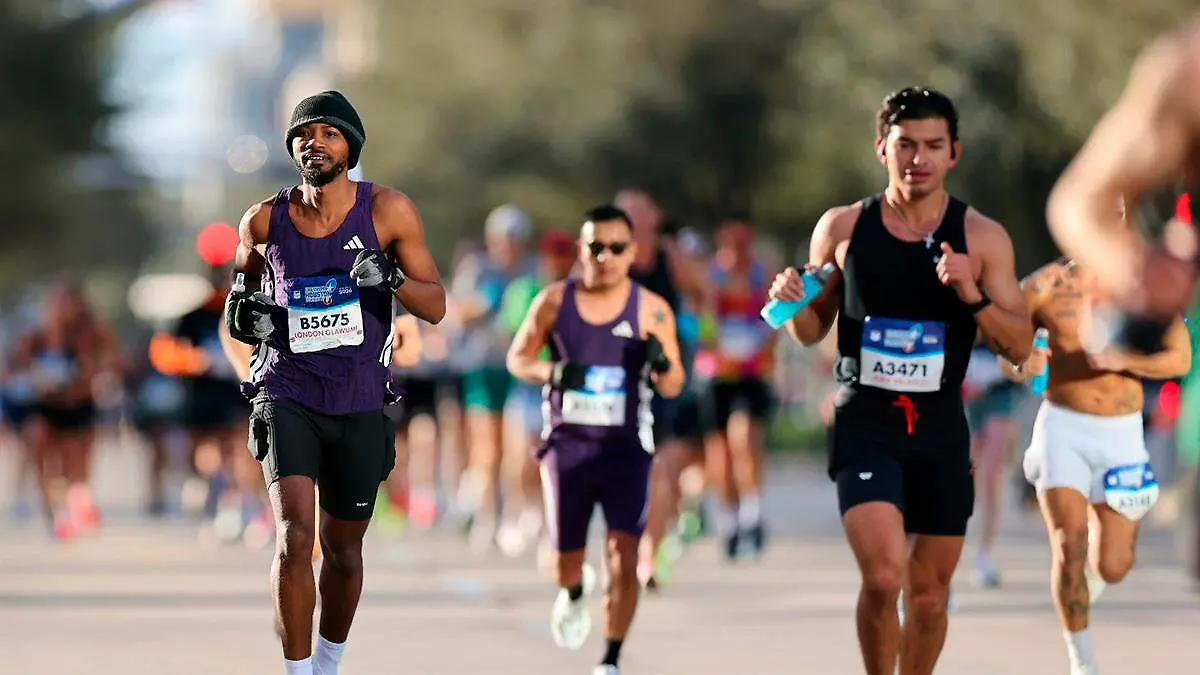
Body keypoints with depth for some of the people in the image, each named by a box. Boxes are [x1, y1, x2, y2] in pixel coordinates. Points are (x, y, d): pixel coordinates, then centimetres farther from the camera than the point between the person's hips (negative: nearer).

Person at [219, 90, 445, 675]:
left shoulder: (389, 212, -4)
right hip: (287, 397, -1)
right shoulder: (265, 221, -1)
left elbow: (435, 307, -3)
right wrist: (242, 313, -4)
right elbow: (243, 282, 18)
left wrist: (393, 278, -22)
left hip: (359, 405, 1)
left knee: (343, 550, 13)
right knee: (294, 535, -19)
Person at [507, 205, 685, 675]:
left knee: (624, 555, -15)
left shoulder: (651, 310, -2)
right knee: (566, 562, 11)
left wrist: (662, 364, -21)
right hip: (568, 443, 1)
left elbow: (673, 387, 3)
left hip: (626, 446, -1)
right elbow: (517, 358, 9)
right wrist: (550, 373, -13)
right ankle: (575, 592, 49)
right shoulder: (555, 302, 1)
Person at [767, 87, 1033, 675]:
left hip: (941, 428, 2)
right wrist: (792, 302, -11)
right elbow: (811, 332, 12)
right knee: (883, 577, -19)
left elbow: (1020, 346, 0)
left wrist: (973, 297, -17)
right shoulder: (843, 228, 1)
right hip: (865, 424, -2)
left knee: (929, 593, 10)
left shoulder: (982, 238, 0)